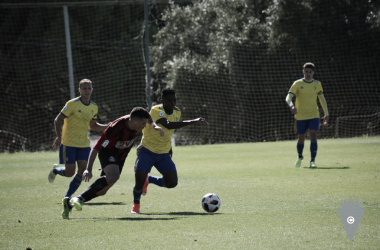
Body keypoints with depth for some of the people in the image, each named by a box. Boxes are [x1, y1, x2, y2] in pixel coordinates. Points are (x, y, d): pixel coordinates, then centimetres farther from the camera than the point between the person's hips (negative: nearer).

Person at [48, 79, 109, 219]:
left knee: (82, 171, -9)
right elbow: (58, 120, -9)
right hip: (69, 143, -5)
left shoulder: (94, 107, 8)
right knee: (69, 172, -5)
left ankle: (67, 198, 1)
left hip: (84, 144, 5)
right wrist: (59, 137, -22)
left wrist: (109, 126, 6)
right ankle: (55, 170, 31)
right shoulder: (72, 104, -11)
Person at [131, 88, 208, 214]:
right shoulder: (156, 111, -22)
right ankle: (136, 204, 15)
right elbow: (168, 125, -40)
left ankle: (149, 179, 21)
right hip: (147, 151, -5)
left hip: (163, 154, 5)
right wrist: (193, 121, -46)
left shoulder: (177, 112, 1)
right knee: (139, 180, -19)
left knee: (172, 182, -10)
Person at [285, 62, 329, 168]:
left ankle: (312, 161, -12)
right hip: (300, 116, -1)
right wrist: (291, 105, -32)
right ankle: (300, 157, 33)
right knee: (301, 139, 6)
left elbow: (322, 99, 17)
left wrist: (326, 114, 14)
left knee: (313, 137, -14)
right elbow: (288, 97, -10)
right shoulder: (297, 84, -2)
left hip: (314, 116, 1)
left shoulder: (317, 84, 6)